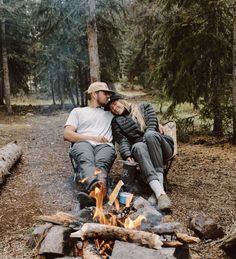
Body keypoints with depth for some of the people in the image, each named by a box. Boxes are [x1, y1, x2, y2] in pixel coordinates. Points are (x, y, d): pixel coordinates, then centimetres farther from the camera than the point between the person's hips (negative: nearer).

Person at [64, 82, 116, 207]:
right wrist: (93, 138, 0)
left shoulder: (110, 114, 35)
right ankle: (93, 185, -68)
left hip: (104, 146, 1)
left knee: (101, 163, -36)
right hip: (83, 144, -1)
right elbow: (67, 134, 11)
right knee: (86, 161, -38)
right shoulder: (78, 111, 26)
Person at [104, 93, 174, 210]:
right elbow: (122, 140, 2)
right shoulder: (116, 122, 19)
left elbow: (152, 125, 1)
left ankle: (159, 187, -43)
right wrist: (127, 155, -15)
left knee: (150, 134, -34)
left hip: (161, 147, 0)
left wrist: (146, 138, -16)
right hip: (139, 147, 0)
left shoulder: (144, 107, 16)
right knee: (138, 146, -35)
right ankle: (160, 193, -52)